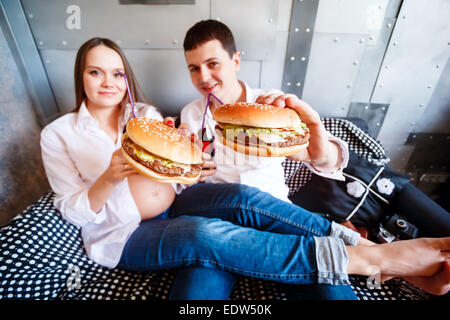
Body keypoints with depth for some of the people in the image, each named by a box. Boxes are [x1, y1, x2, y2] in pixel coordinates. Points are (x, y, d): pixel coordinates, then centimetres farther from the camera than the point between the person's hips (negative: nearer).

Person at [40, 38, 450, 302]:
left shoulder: (144, 113, 8)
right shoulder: (58, 133, 3)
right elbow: (73, 210, -2)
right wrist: (110, 177, -21)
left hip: (173, 204, 3)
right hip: (125, 236, -2)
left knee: (244, 198, -29)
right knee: (205, 234, -35)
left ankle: (351, 239, -18)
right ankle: (374, 258, -30)